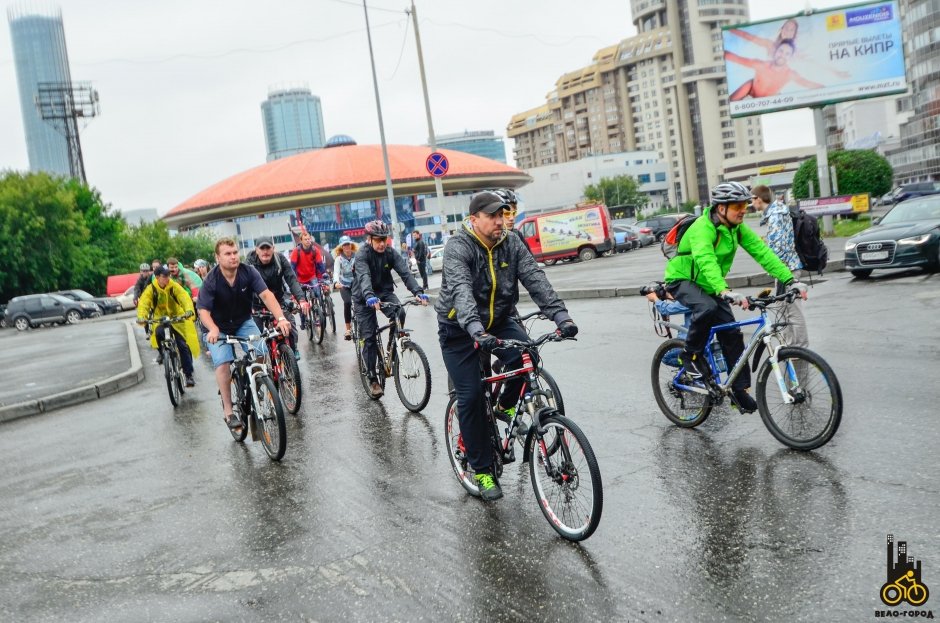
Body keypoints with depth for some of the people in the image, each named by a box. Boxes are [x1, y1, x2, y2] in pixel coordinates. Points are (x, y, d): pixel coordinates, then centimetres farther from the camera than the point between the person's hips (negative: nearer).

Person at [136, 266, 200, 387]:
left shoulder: (174, 286, -16)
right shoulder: (151, 289, -13)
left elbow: (184, 297, -30)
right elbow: (143, 303, -24)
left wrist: (189, 310, -51)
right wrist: (141, 317, -45)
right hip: (160, 319, 1)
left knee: (183, 345, -8)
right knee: (158, 333, -32)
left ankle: (188, 375, 3)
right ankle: (162, 352, 1)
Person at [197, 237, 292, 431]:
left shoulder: (249, 272, -18)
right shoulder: (211, 281, -22)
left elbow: (266, 294, -28)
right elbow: (203, 310, -27)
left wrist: (281, 318, -43)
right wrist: (213, 330, -48)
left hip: (244, 322, 2)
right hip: (218, 327, -2)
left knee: (261, 353, -20)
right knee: (223, 363, -22)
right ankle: (227, 410, -12)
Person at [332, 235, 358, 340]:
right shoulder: (339, 258, -8)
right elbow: (336, 272, -22)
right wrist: (336, 282, -42)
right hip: (344, 285, -1)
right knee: (347, 303, -22)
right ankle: (348, 329, -13)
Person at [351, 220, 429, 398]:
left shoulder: (391, 253, -10)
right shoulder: (362, 254, -21)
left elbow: (405, 273, -21)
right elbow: (364, 277, -38)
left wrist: (418, 292, -38)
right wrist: (370, 296, -57)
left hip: (384, 292, 3)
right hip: (364, 298, -3)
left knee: (399, 313, -27)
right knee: (369, 337, -5)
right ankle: (373, 380, 5)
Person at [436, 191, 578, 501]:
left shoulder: (511, 244, -5)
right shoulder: (458, 247, -20)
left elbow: (536, 279, -16)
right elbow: (460, 290, -36)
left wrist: (560, 314, -31)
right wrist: (476, 330, -53)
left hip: (499, 320, 4)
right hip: (460, 329, -4)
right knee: (471, 397, -7)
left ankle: (506, 406, 7)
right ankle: (482, 470, 8)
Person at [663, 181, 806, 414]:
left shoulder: (737, 228, -5)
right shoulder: (703, 228, -28)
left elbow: (762, 252, -11)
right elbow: (706, 261, -45)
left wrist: (790, 280, -22)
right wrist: (725, 292, -60)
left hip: (709, 284, 7)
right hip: (682, 280, -7)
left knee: (732, 333, -2)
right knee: (707, 308, -37)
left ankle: (740, 389, 9)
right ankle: (692, 356, -13)